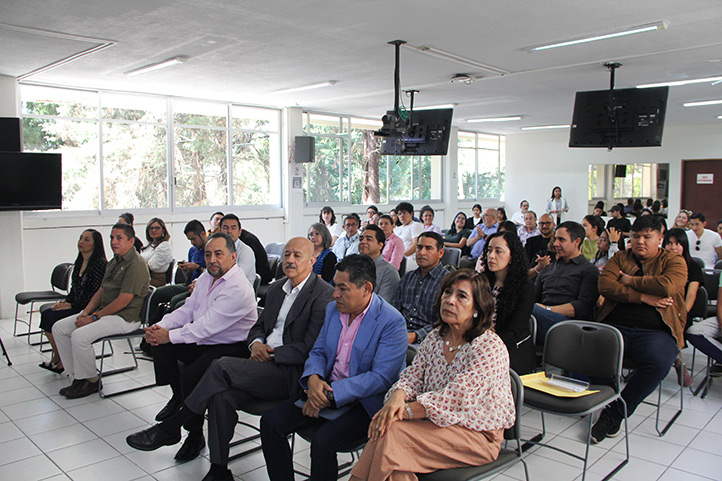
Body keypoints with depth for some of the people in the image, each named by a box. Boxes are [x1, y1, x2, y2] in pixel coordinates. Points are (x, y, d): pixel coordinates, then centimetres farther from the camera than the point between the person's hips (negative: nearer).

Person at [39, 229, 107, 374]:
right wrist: (65, 301, 2)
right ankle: (58, 358, -5)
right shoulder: (80, 262, 13)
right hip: (75, 306, 9)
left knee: (52, 318, -19)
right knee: (45, 314, -10)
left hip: (88, 309, -8)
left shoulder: (100, 264, -15)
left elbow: (95, 294, -18)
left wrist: (71, 305, -15)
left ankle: (58, 360, 0)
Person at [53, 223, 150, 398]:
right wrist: (85, 312, 2)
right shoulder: (114, 262, 16)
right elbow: (101, 291, 18)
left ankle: (91, 381, -5)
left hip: (125, 317, -10)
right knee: (59, 328, 4)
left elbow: (123, 301, -21)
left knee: (79, 336, -26)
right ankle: (78, 376, 6)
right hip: (104, 312, 10)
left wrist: (94, 317, -15)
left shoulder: (136, 265, -17)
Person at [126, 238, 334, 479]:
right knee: (222, 395, -20)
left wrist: (270, 354, -15)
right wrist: (256, 343, -1)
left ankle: (170, 428, -6)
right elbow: (259, 325, 22)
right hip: (266, 364, 7)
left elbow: (311, 348, -14)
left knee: (222, 366, -22)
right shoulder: (276, 288, 17)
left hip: (291, 372, -7)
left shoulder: (324, 294, -9)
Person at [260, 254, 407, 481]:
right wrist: (313, 379, -12)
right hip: (325, 389, 7)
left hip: (364, 401, -7)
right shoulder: (333, 309, 7)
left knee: (322, 441, -30)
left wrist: (330, 395, -22)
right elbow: (318, 351, 13)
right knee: (270, 422, -8)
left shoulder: (392, 322, -16)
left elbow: (381, 377, -19)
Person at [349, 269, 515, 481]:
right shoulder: (436, 337, 6)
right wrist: (397, 399, -23)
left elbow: (455, 398, -24)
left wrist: (403, 412, -26)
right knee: (386, 428, -25)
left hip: (477, 434, -5)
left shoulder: (491, 348, -16)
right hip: (436, 421, 6)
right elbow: (412, 376, 1)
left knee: (393, 433, -26)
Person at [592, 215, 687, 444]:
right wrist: (642, 297, -9)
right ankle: (604, 403, -8)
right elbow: (605, 285, -1)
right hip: (615, 326, 2)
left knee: (657, 362, -34)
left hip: (655, 331, -1)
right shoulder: (619, 258, 18)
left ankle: (617, 412, -16)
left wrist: (630, 281, -1)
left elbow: (668, 285, -12)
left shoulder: (674, 261, 12)